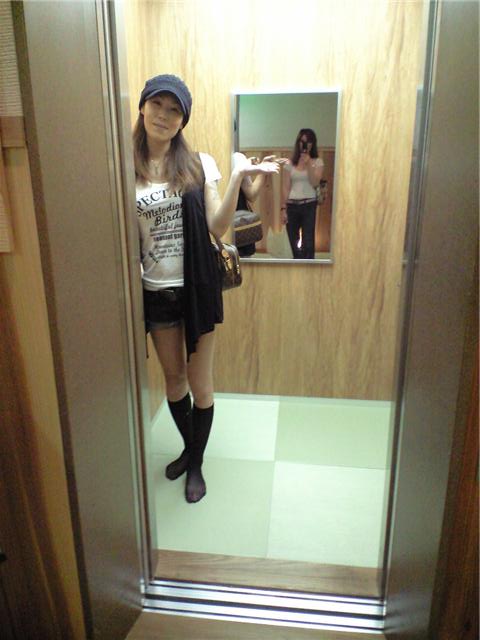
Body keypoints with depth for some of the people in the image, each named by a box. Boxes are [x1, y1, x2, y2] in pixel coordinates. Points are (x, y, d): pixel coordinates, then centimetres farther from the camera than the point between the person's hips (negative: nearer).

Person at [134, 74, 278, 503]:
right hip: (155, 291, 2)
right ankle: (189, 447, 42)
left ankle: (197, 463, 30)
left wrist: (237, 178, -18)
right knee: (173, 377, 17)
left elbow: (218, 227, -9)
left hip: (196, 287, -1)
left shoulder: (198, 164, -2)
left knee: (200, 383, 8)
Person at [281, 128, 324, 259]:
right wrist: (283, 208, 0)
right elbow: (286, 188, 6)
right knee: (294, 243, 7)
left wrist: (308, 164, -13)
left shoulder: (317, 162, 4)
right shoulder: (290, 163, 8)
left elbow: (315, 183, -9)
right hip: (292, 206, 2)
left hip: (309, 205, -2)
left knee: (308, 243, -8)